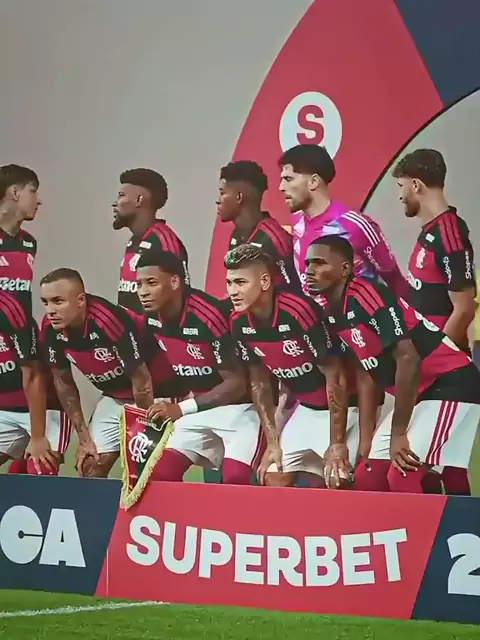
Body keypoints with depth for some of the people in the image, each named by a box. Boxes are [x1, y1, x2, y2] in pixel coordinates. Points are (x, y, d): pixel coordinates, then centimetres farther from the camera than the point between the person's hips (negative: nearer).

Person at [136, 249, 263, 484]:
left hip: (240, 406, -7)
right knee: (161, 472, -3)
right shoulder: (151, 319, -5)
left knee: (235, 478, -25)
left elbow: (237, 383, -23)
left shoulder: (209, 316, -28)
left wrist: (182, 409, -25)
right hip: (199, 407, 7)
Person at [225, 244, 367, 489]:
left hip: (342, 408, -7)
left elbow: (335, 377, -23)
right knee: (274, 482, 4)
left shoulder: (299, 311, -29)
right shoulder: (240, 323, -8)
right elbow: (260, 384, 6)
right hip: (305, 409, 7)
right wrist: (273, 442, 3)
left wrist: (337, 444, -21)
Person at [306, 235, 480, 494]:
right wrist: (368, 437, 7)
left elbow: (408, 359, -24)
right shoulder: (332, 314, 6)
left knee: (403, 478, -19)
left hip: (451, 384, -9)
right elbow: (369, 372, 12)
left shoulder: (367, 296, -19)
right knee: (366, 479, 5)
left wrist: (398, 433, -20)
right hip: (417, 393, 9)